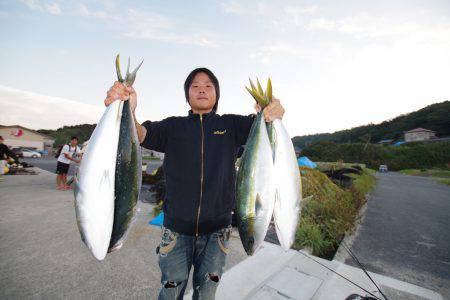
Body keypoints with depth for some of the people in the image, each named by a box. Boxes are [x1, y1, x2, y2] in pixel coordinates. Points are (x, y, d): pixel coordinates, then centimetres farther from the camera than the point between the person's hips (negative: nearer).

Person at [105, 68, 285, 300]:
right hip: (177, 230, 0)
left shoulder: (231, 125, 2)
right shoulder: (174, 126, 0)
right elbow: (139, 135, -14)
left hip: (215, 231, 1)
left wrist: (274, 111, -34)